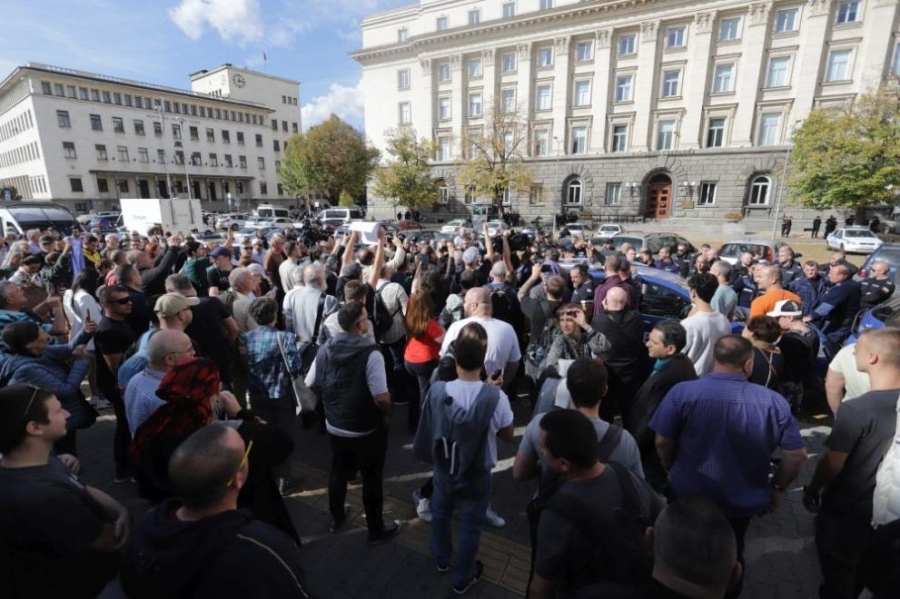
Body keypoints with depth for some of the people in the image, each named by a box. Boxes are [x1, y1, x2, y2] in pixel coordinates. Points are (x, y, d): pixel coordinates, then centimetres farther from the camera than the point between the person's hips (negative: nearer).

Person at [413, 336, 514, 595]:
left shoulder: (436, 390, -20)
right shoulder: (495, 397, -27)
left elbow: (428, 426, -2)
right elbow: (508, 436, -11)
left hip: (443, 468, 2)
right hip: (476, 473, -2)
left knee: (440, 513, 29)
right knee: (470, 525, 20)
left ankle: (441, 559, 52)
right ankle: (463, 578, 40)